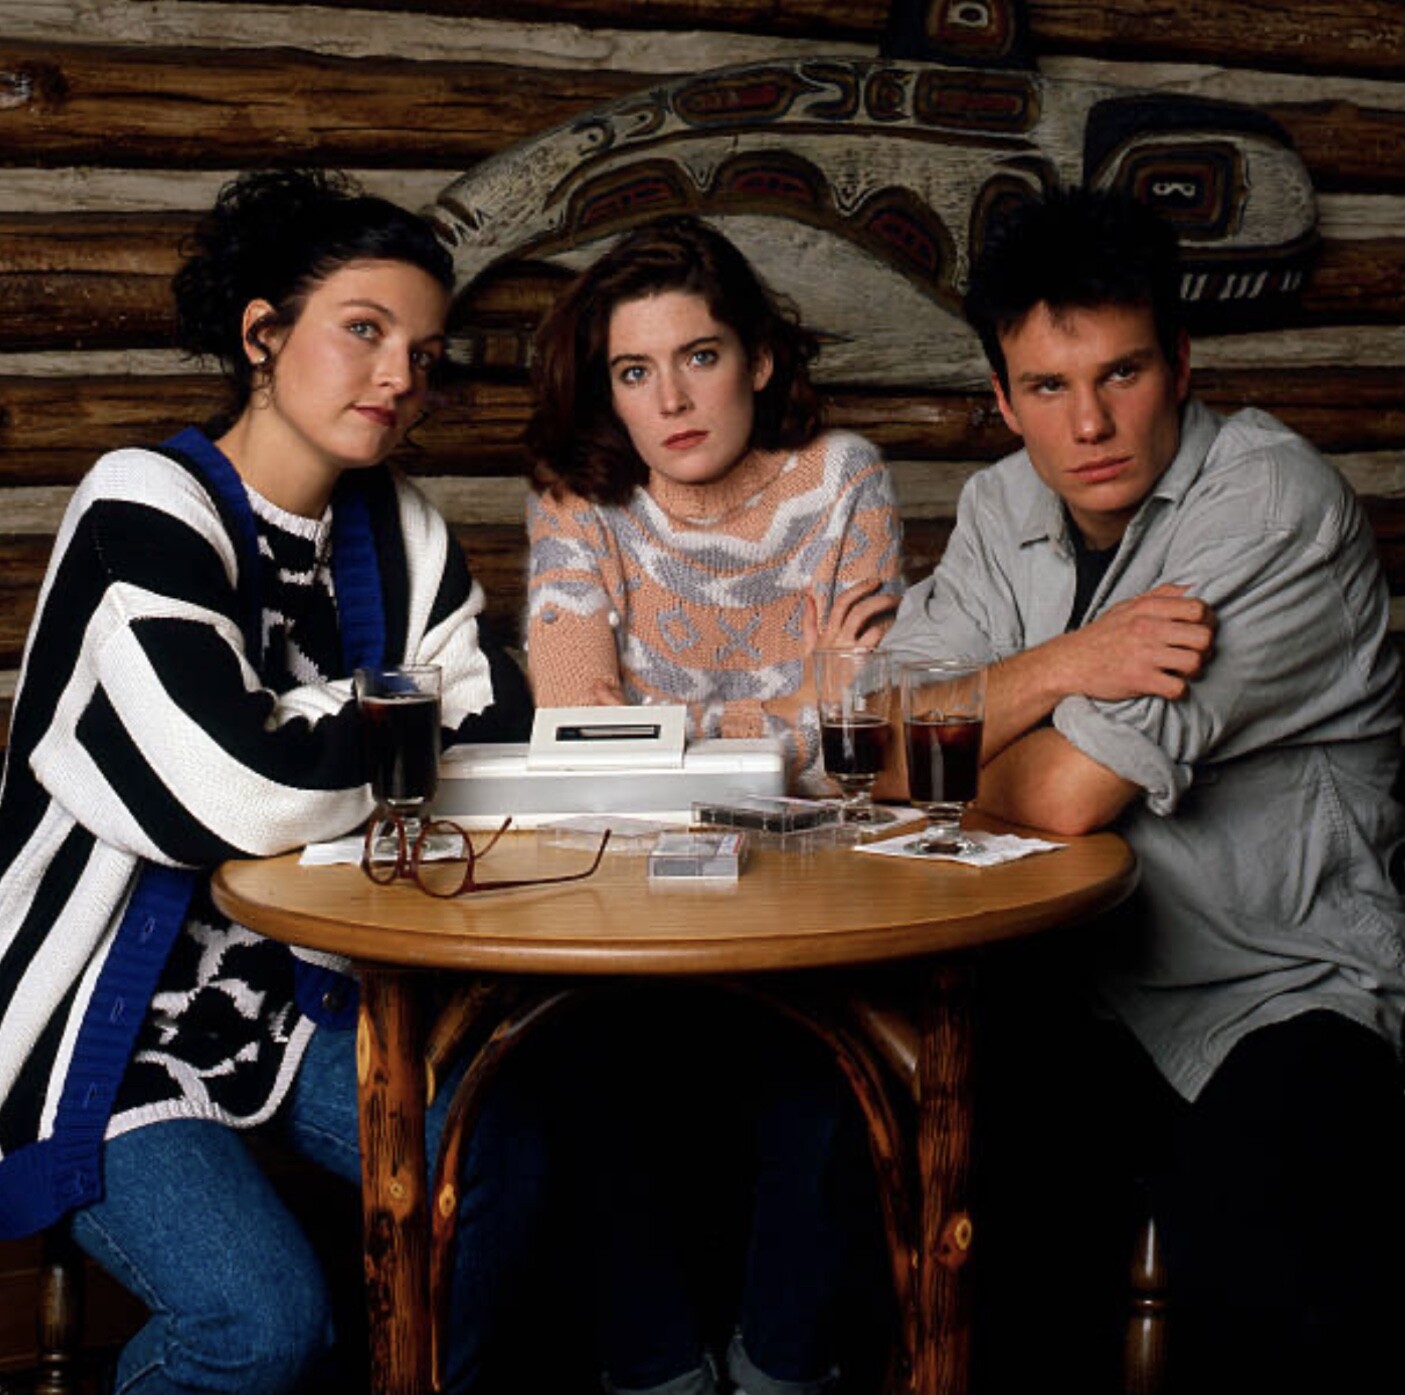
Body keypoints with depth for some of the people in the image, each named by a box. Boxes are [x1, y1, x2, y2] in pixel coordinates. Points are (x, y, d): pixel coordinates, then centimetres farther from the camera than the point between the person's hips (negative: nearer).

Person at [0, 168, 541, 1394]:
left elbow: (503, 720, -3)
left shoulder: (399, 533, 5)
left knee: (497, 1165, -12)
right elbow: (242, 793, -30)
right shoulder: (147, 511, -17)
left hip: (291, 985, 7)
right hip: (103, 1014, -6)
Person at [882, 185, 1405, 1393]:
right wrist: (1059, 668, -18)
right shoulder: (1004, 508, 8)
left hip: (1289, 994, -6)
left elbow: (1067, 797, -19)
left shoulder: (1273, 502, -15)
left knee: (1267, 1295, -32)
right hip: (1082, 986, 6)